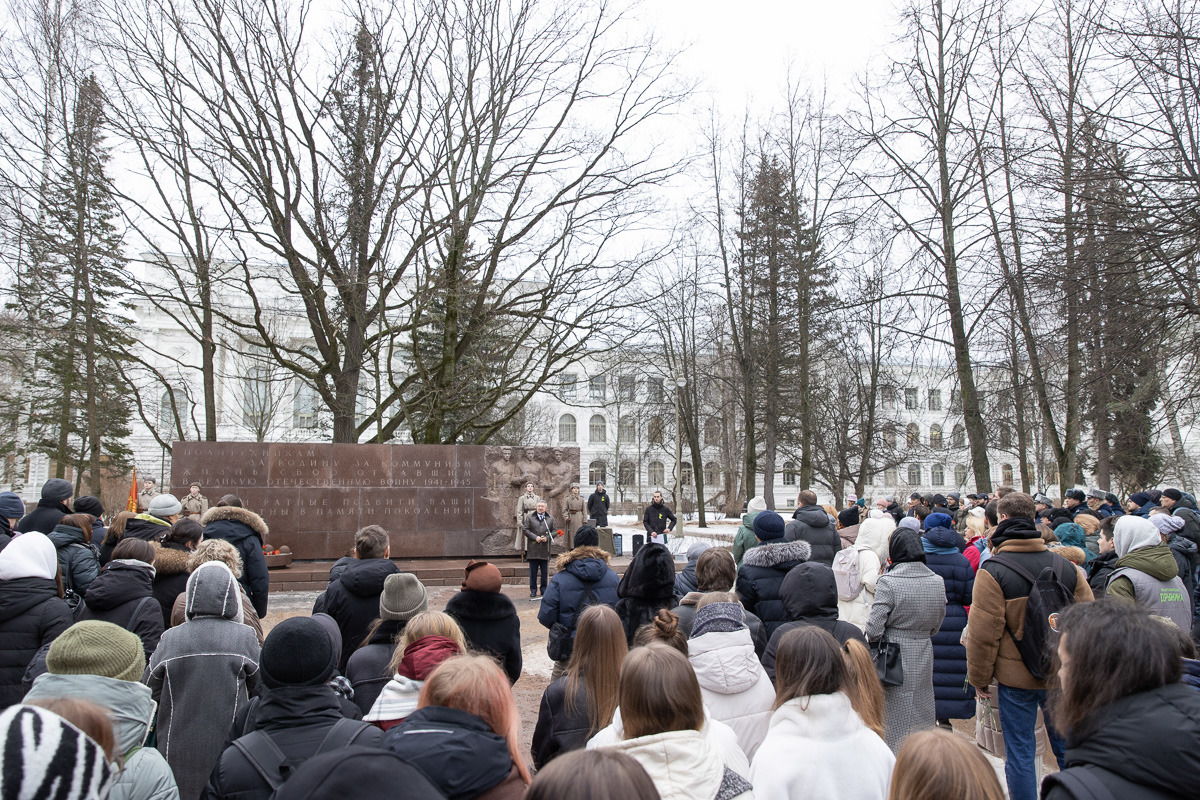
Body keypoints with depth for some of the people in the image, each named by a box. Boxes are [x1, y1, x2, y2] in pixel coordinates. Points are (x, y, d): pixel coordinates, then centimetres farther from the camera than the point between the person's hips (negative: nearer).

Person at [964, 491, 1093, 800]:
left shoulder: (992, 571, -15)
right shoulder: (1066, 566, -1)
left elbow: (983, 632, -14)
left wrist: (979, 677, -3)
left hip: (1015, 674, -4)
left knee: (1019, 751, 6)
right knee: (1066, 746, 17)